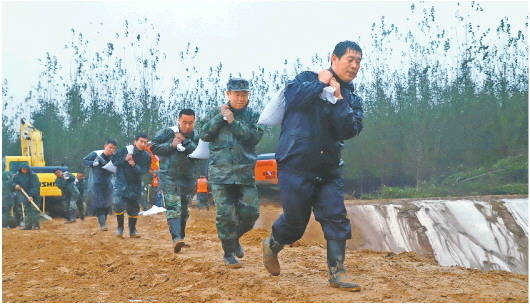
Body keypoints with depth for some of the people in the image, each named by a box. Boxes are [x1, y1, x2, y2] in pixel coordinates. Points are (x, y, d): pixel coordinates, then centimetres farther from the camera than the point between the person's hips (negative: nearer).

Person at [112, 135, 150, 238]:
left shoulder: (146, 157, -1)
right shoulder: (125, 150, -7)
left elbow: (143, 171, -11)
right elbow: (114, 161, -1)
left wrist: (134, 165, -26)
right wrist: (124, 159, -18)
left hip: (135, 185, 2)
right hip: (121, 182, -2)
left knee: (134, 208, 6)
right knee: (118, 204, -17)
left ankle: (132, 230, 20)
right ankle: (120, 227, 2)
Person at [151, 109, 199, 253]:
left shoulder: (196, 137, 6)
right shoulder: (167, 133, -1)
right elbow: (154, 147, -2)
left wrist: (185, 142, -16)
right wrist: (171, 145, -13)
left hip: (188, 178, 4)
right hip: (169, 176, -4)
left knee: (184, 210, 12)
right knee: (173, 207, -16)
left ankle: (180, 237, 26)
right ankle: (176, 238, -27)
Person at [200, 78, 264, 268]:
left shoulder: (253, 116, 8)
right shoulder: (215, 113, 10)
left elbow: (255, 136, -8)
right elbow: (205, 135, 0)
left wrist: (233, 121, -12)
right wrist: (220, 117, -8)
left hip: (245, 173, 1)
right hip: (220, 172, -1)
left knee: (251, 212, -2)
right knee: (225, 214, -5)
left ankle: (235, 238, 27)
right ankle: (229, 253, 9)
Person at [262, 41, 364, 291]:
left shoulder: (352, 99, 12)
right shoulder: (308, 79, 2)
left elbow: (350, 130, -6)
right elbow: (292, 97, -21)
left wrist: (338, 98, -10)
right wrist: (321, 84, -10)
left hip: (329, 168, 5)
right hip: (296, 164, -4)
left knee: (336, 218, -3)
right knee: (295, 220, 2)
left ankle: (337, 272, 7)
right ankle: (272, 245, 33)